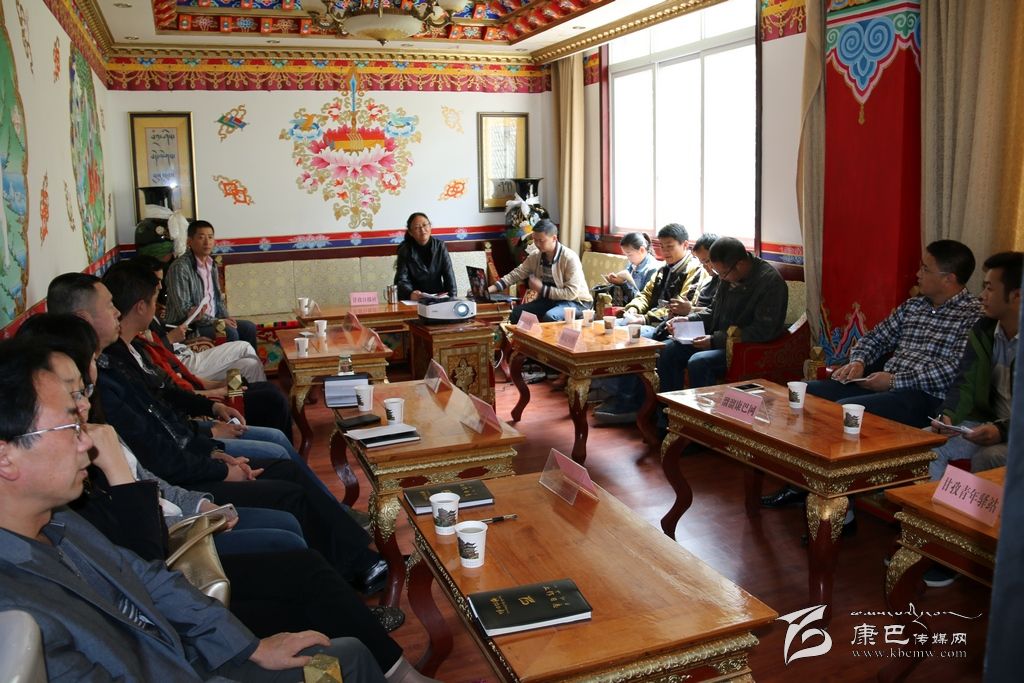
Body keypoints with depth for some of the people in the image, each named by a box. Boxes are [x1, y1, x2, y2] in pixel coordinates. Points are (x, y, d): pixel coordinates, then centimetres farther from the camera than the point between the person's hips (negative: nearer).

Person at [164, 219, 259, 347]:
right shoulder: (179, 267, -17)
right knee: (230, 332, -25)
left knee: (249, 327, -3)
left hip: (212, 320, 8)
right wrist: (215, 321, -22)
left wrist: (225, 317, 0)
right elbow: (184, 309, -21)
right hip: (187, 326, -8)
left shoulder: (212, 264, 10)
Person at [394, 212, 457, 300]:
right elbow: (401, 280, -11)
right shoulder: (405, 250, -3)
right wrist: (410, 293, -33)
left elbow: (449, 276, -1)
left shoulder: (440, 246, 3)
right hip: (414, 301, 0)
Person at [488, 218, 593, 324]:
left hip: (576, 301, -6)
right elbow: (516, 274, 0)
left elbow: (571, 293, -25)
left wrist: (542, 289, -24)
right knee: (516, 313, -9)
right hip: (549, 299, 6)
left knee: (549, 317, -35)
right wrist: (490, 289, -13)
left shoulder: (570, 258, -22)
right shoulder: (535, 256, -2)